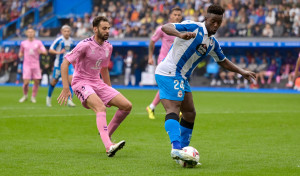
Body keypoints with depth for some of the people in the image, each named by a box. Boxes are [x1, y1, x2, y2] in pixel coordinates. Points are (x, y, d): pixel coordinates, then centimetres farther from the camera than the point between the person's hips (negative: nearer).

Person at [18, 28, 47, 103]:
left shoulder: (38, 42, 4)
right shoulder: (23, 43, 7)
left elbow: (45, 52, 0)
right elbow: (20, 53, 19)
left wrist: (40, 51, -23)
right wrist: (20, 55, -5)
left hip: (36, 65, 1)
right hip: (27, 65, -1)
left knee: (36, 82, -1)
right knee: (26, 82, -9)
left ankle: (33, 97, 15)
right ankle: (25, 95, 15)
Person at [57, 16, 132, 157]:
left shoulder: (108, 47, 9)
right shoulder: (86, 45, -14)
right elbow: (65, 63, -16)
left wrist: (110, 90, 24)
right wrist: (66, 88, -23)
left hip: (98, 83, 8)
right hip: (81, 82, -7)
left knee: (127, 106, -4)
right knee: (101, 108, -33)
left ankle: (107, 134, 11)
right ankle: (109, 146, -46)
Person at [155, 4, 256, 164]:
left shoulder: (212, 43, 15)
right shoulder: (194, 28, -10)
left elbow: (223, 61, 32)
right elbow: (165, 27, -19)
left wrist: (241, 72, 25)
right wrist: (181, 34, -38)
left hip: (181, 78, 9)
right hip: (169, 73, -9)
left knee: (190, 113, 11)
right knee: (173, 110, -22)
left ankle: (182, 150, 17)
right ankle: (176, 148, -37)